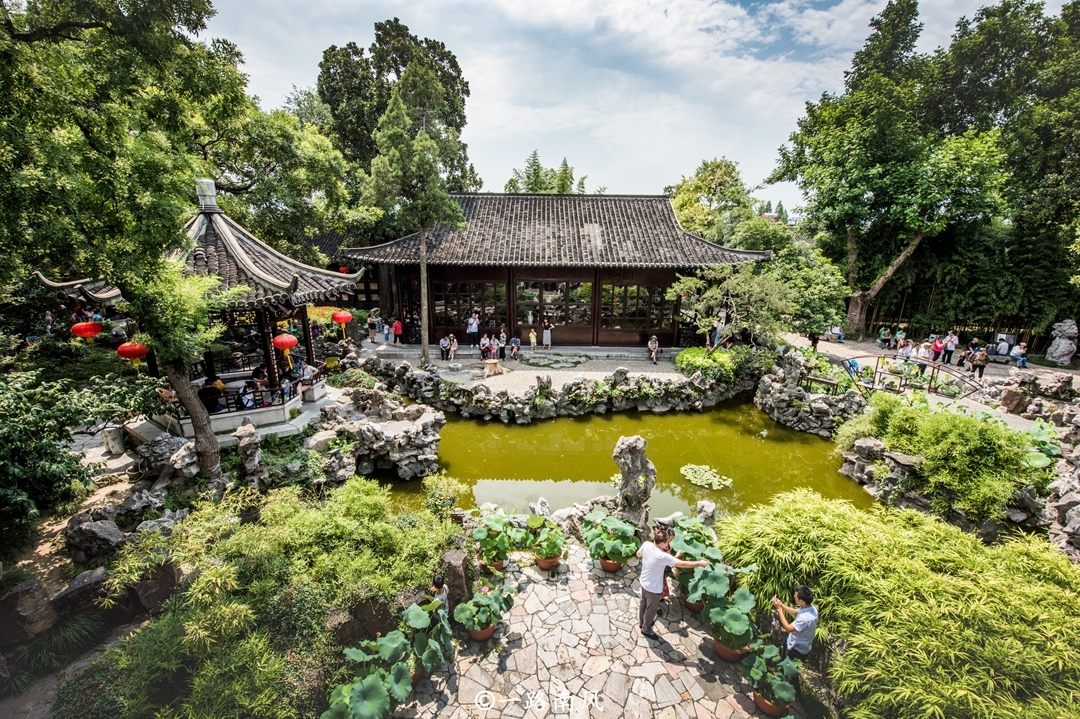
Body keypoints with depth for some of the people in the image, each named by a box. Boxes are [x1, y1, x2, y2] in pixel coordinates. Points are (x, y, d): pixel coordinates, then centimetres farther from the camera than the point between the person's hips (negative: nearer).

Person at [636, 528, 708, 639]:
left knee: (643, 604, 30)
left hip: (644, 582, 7)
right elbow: (682, 564, -28)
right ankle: (646, 629, 43)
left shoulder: (646, 545, -19)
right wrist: (700, 563, -16)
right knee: (651, 610, 20)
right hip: (653, 588, -7)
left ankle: (641, 622, 53)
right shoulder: (662, 556, -38)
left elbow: (638, 554, 2)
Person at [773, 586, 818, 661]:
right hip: (801, 645, 7)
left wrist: (779, 609, -27)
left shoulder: (806, 618, -39)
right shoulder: (810, 608, -13)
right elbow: (795, 612, 7)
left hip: (798, 650, -7)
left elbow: (788, 628, -29)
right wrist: (781, 605, -6)